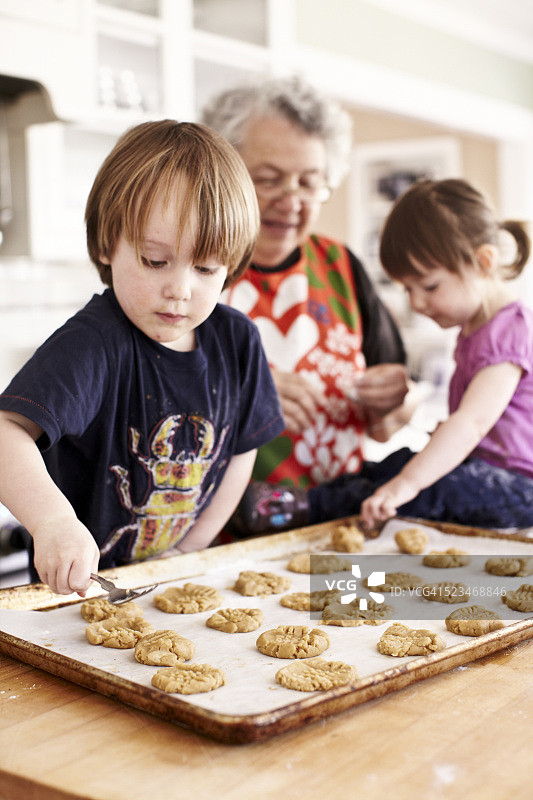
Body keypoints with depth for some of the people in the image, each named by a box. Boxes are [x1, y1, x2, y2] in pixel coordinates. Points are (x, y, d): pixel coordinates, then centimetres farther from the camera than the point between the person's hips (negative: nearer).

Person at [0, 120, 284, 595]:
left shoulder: (236, 340, -3)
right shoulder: (94, 344, -20)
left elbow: (241, 451, 7)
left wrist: (187, 552, 1)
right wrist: (52, 519, -49)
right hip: (84, 582, -6)